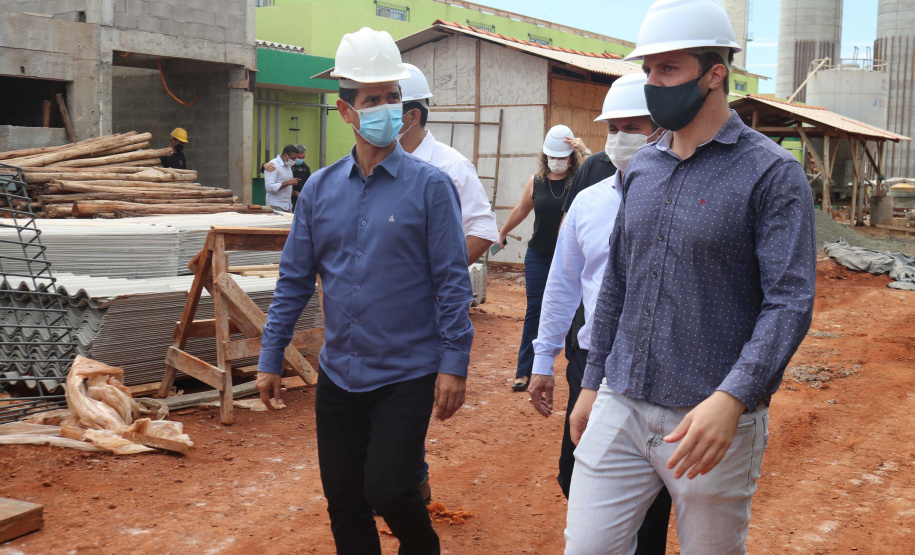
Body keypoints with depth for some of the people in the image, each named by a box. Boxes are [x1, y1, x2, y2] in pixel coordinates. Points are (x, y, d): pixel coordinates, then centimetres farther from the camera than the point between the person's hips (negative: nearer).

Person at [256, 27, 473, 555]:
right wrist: (271, 358, 7)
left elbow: (452, 281, -9)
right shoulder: (321, 189, 4)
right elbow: (295, 279, 8)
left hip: (407, 374, -4)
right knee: (342, 498, 11)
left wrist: (455, 364, -13)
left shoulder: (430, 185, -7)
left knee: (387, 488, -4)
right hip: (338, 373, 4)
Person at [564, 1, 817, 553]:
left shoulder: (772, 172, -9)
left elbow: (790, 301, -16)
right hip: (619, 407, 5)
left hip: (712, 422, -4)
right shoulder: (641, 168, 10)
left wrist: (732, 399, -29)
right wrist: (592, 382, 16)